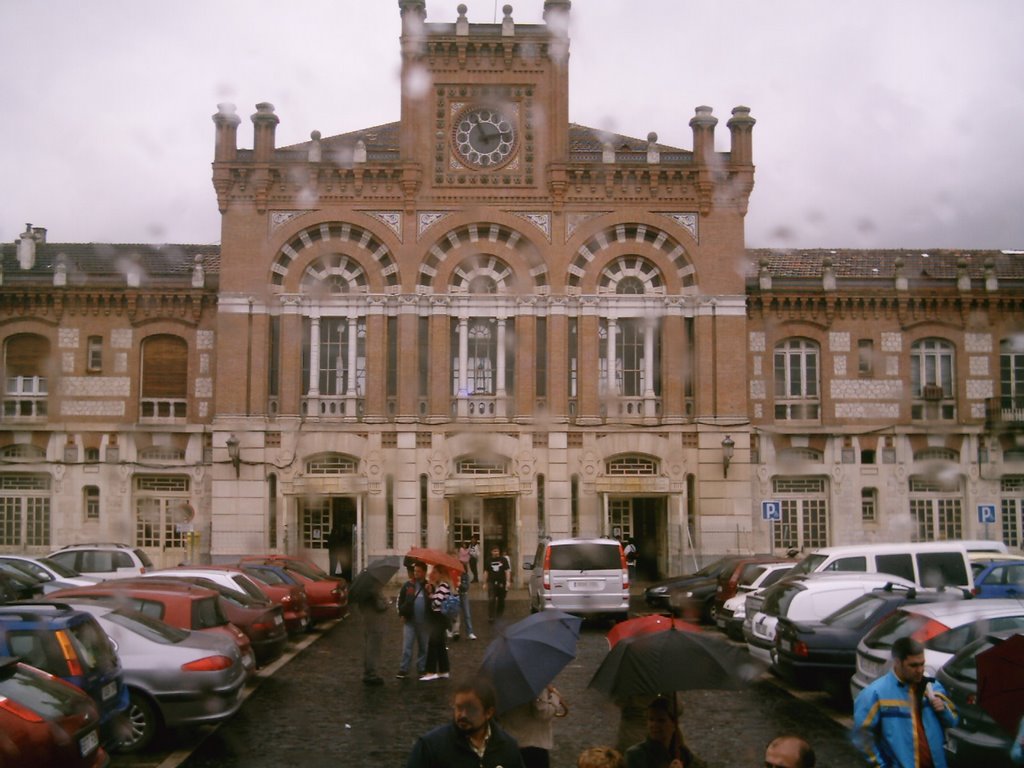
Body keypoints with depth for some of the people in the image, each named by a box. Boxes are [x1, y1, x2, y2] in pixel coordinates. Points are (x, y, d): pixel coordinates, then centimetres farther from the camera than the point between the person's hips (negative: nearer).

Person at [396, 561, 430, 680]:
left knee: (423, 646, 11)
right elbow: (400, 600, 7)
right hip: (409, 621, -1)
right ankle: (403, 670, 0)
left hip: (424, 622, 1)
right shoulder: (408, 585, 1)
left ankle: (422, 668, 23)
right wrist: (402, 614, 1)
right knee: (407, 646, -3)